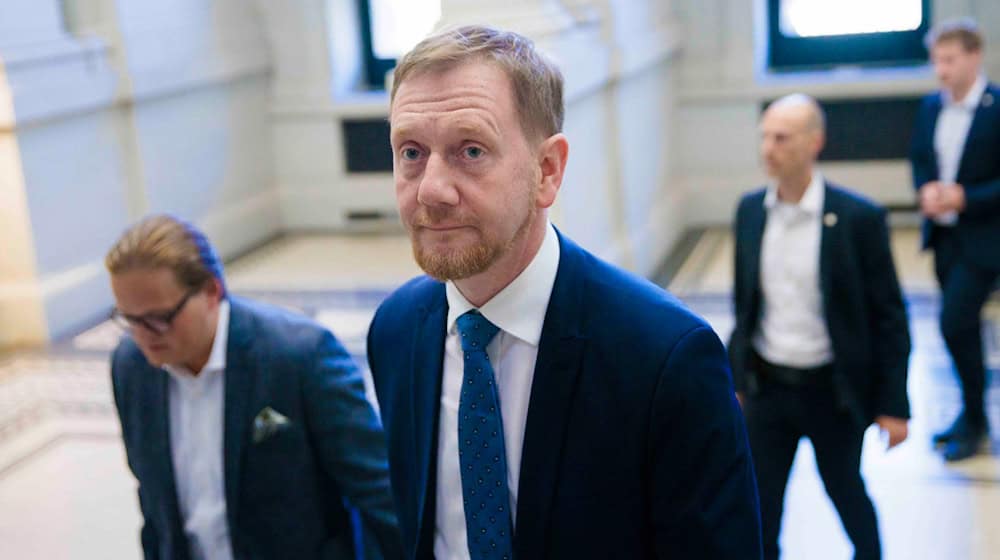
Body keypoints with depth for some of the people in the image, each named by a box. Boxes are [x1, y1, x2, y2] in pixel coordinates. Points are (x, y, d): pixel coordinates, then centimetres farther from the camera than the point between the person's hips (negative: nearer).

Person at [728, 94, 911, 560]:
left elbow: (889, 318, -10)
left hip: (832, 390, -3)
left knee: (845, 492, 19)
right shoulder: (750, 210, -2)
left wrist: (893, 404, -9)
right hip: (766, 386, 3)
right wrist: (738, 377, 11)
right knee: (759, 505, 8)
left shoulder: (859, 217, -15)